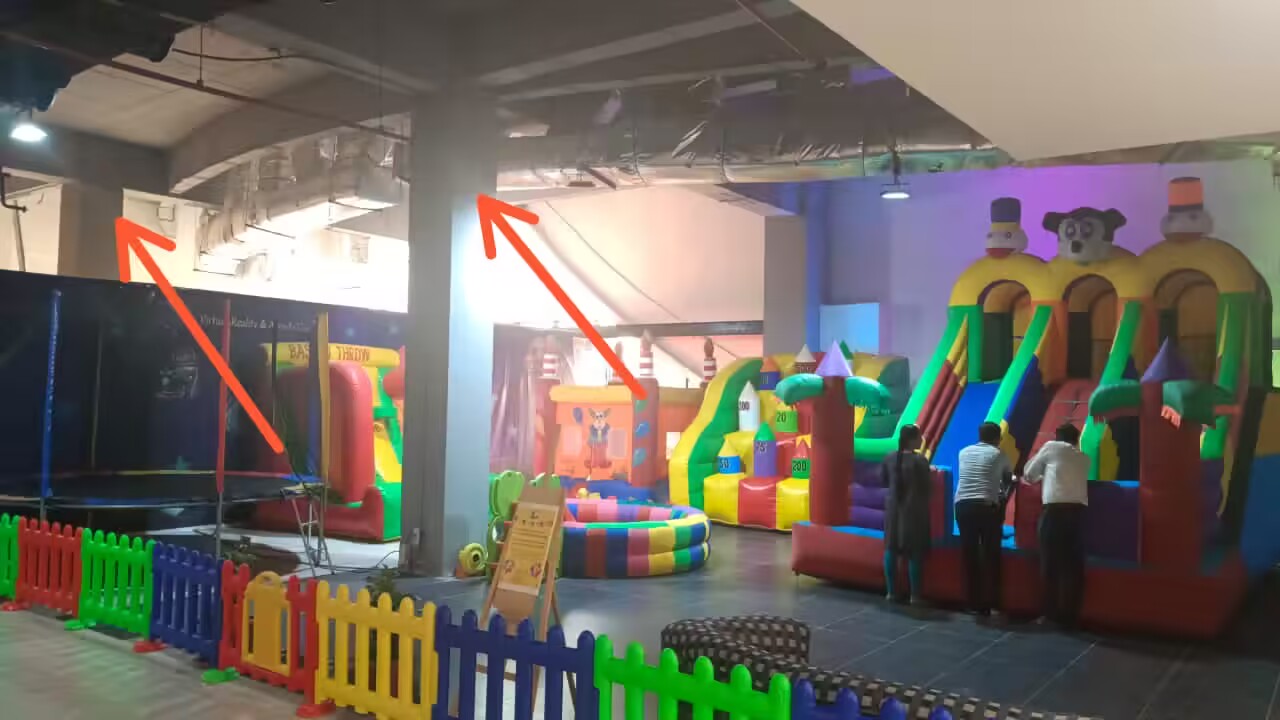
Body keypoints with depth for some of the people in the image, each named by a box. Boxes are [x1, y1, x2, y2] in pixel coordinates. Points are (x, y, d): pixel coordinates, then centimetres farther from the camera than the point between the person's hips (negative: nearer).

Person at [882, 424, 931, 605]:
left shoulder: (890, 459, 0)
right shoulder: (919, 460, -16)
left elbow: (884, 480, 11)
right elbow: (927, 485, -10)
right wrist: (931, 475, 10)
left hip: (894, 508, 5)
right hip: (914, 510, -5)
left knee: (891, 548, 10)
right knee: (915, 552, 1)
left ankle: (891, 592, 15)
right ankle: (915, 595, 4)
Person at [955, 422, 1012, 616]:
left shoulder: (964, 452, 18)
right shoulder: (998, 454, 10)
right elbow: (1008, 480, 25)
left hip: (963, 504, 3)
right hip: (987, 506, -3)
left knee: (969, 555, 8)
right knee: (991, 555, 5)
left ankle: (974, 603, 11)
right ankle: (990, 604, 6)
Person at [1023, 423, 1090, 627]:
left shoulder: (1051, 447, 12)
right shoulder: (1084, 459, 23)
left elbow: (1029, 474, 17)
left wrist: (1042, 476, 38)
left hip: (1055, 508, -4)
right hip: (1078, 510, 4)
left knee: (1050, 563, 2)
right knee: (1073, 565, 5)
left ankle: (1051, 614, 4)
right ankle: (1069, 616, 6)